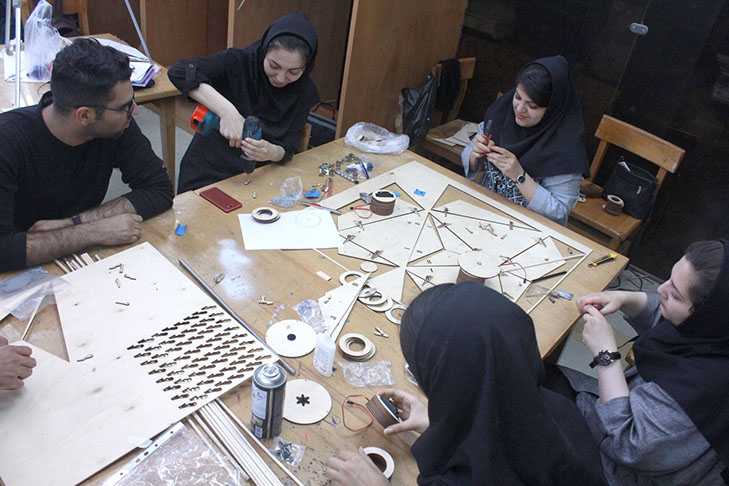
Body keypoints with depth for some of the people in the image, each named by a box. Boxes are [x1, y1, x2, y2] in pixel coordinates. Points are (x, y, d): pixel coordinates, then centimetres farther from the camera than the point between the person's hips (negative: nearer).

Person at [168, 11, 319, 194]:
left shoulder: (304, 91, -4)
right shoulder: (239, 62, -12)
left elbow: (287, 149, -6)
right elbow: (179, 71, -24)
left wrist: (271, 152, -30)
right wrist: (227, 110, -36)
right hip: (208, 174, -3)